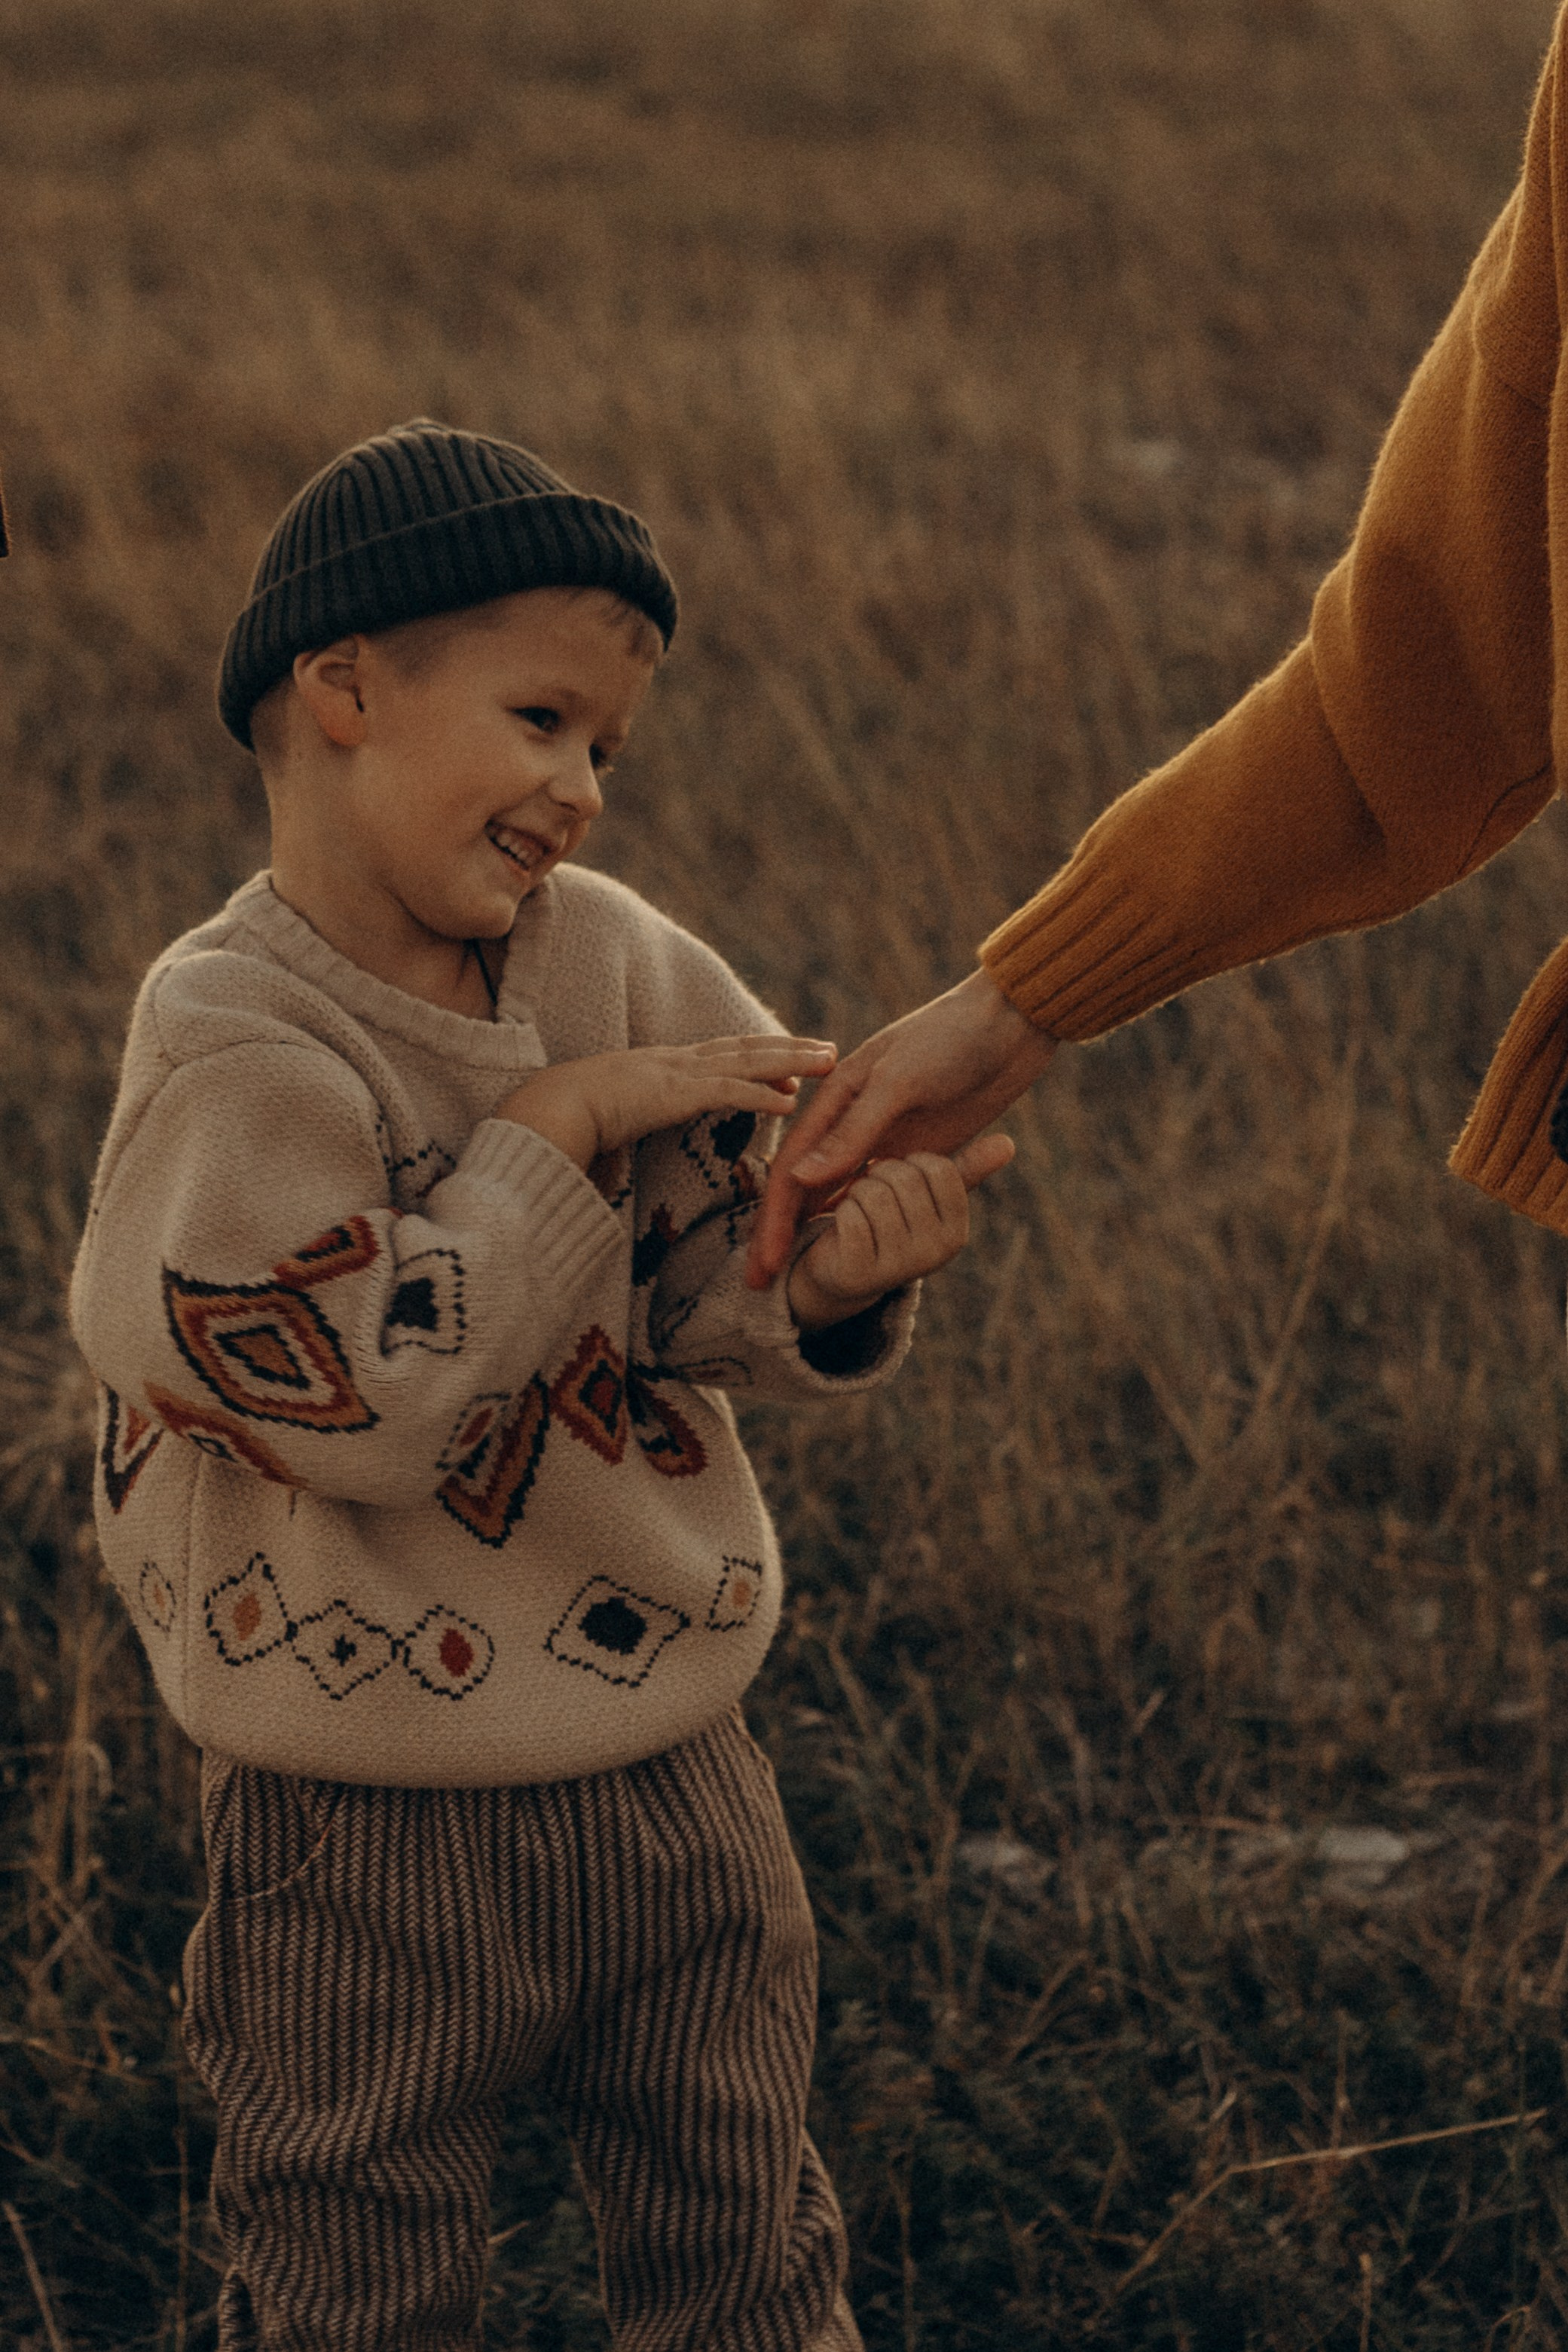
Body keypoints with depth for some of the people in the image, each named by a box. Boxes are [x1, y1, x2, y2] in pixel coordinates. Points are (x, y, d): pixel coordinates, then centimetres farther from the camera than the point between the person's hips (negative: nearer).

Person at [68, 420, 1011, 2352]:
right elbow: (362, 1398, -26)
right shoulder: (237, 1045, -18)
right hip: (374, 1831, -5)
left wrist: (835, 1282, -24)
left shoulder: (614, 960, -1)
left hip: (672, 1771, 5)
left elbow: (708, 1301, -1)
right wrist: (562, 1128, -23)